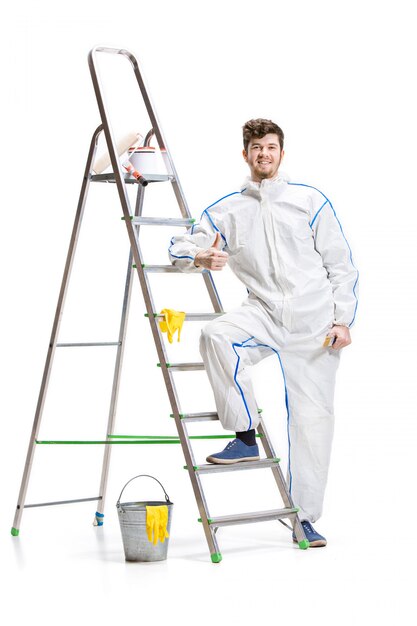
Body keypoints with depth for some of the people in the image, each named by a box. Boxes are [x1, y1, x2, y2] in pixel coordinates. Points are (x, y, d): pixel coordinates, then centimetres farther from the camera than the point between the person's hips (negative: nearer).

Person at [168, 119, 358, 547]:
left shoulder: (310, 201, 6)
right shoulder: (226, 210, 10)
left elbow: (341, 265, 6)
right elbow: (179, 248, 7)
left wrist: (342, 319, -4)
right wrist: (202, 258, -16)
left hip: (313, 320, -1)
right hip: (263, 313, 1)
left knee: (312, 414, -2)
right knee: (216, 336, -31)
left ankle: (304, 518, 8)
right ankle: (245, 437, -17)